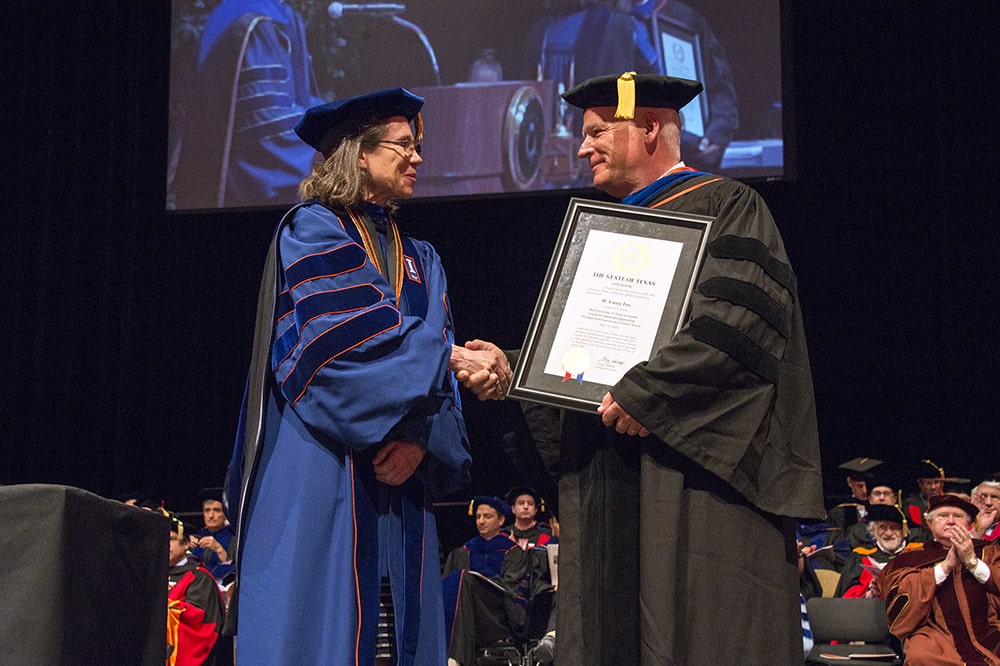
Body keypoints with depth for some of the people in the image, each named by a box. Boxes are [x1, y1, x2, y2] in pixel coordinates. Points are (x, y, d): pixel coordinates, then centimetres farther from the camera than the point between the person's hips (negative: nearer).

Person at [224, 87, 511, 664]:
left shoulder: (419, 260, 19)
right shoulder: (313, 230, -1)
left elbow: (438, 370, 8)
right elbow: (351, 335, -16)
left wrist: (423, 434, -11)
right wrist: (453, 355, -19)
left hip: (395, 477, 6)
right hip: (322, 474, -6)